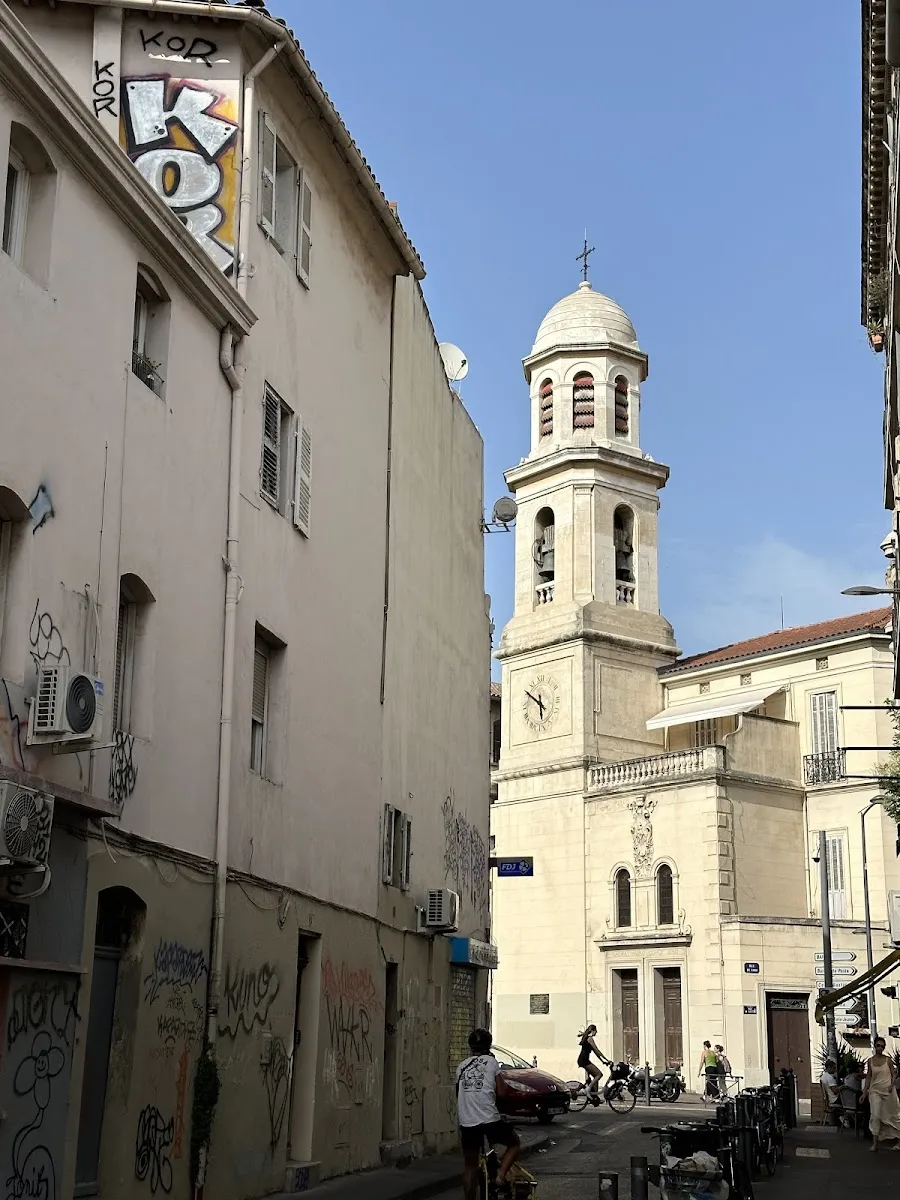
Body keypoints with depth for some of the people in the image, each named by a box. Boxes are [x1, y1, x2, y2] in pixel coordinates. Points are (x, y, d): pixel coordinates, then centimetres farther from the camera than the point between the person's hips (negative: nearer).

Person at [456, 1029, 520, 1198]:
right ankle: (500, 1175, 0)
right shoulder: (492, 1061, 3)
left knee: (470, 1165, 14)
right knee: (515, 1143, 19)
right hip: (489, 1119, -4)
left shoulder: (462, 1066, 15)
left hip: (466, 1122, 4)